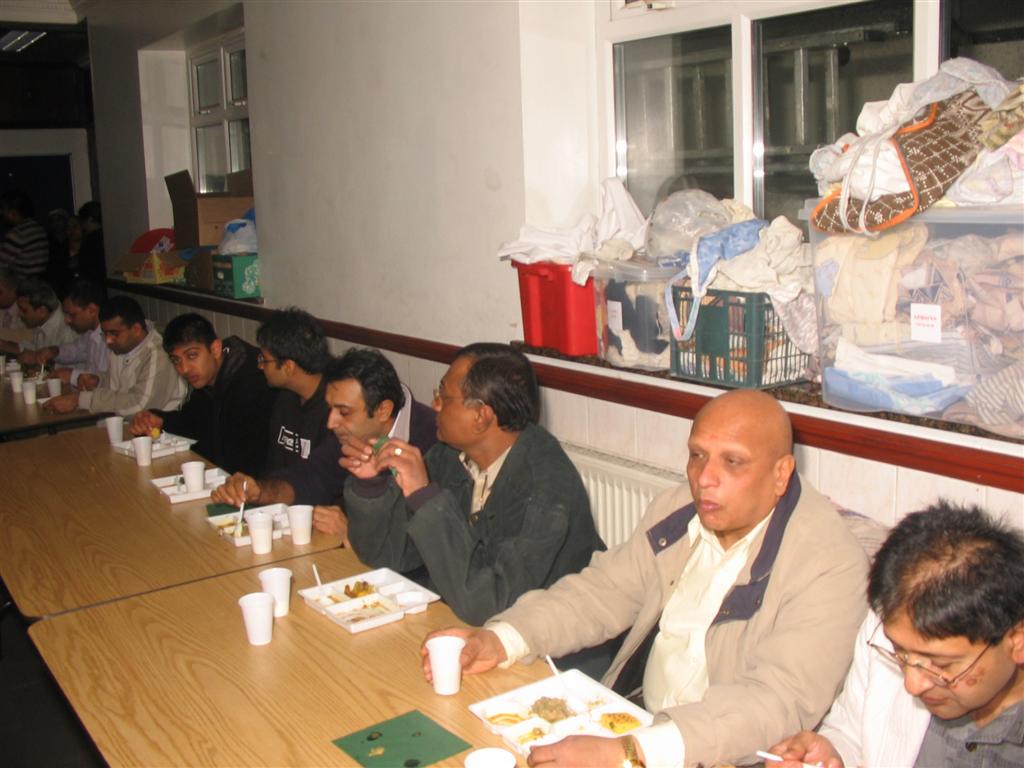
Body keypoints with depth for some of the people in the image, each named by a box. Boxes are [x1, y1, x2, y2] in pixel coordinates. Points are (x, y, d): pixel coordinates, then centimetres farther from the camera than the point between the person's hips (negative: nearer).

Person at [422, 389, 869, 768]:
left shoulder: (830, 564, -19)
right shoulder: (678, 512, 2)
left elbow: (779, 700, -28)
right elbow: (605, 590, 8)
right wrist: (501, 640, -9)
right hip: (634, 721, 6)